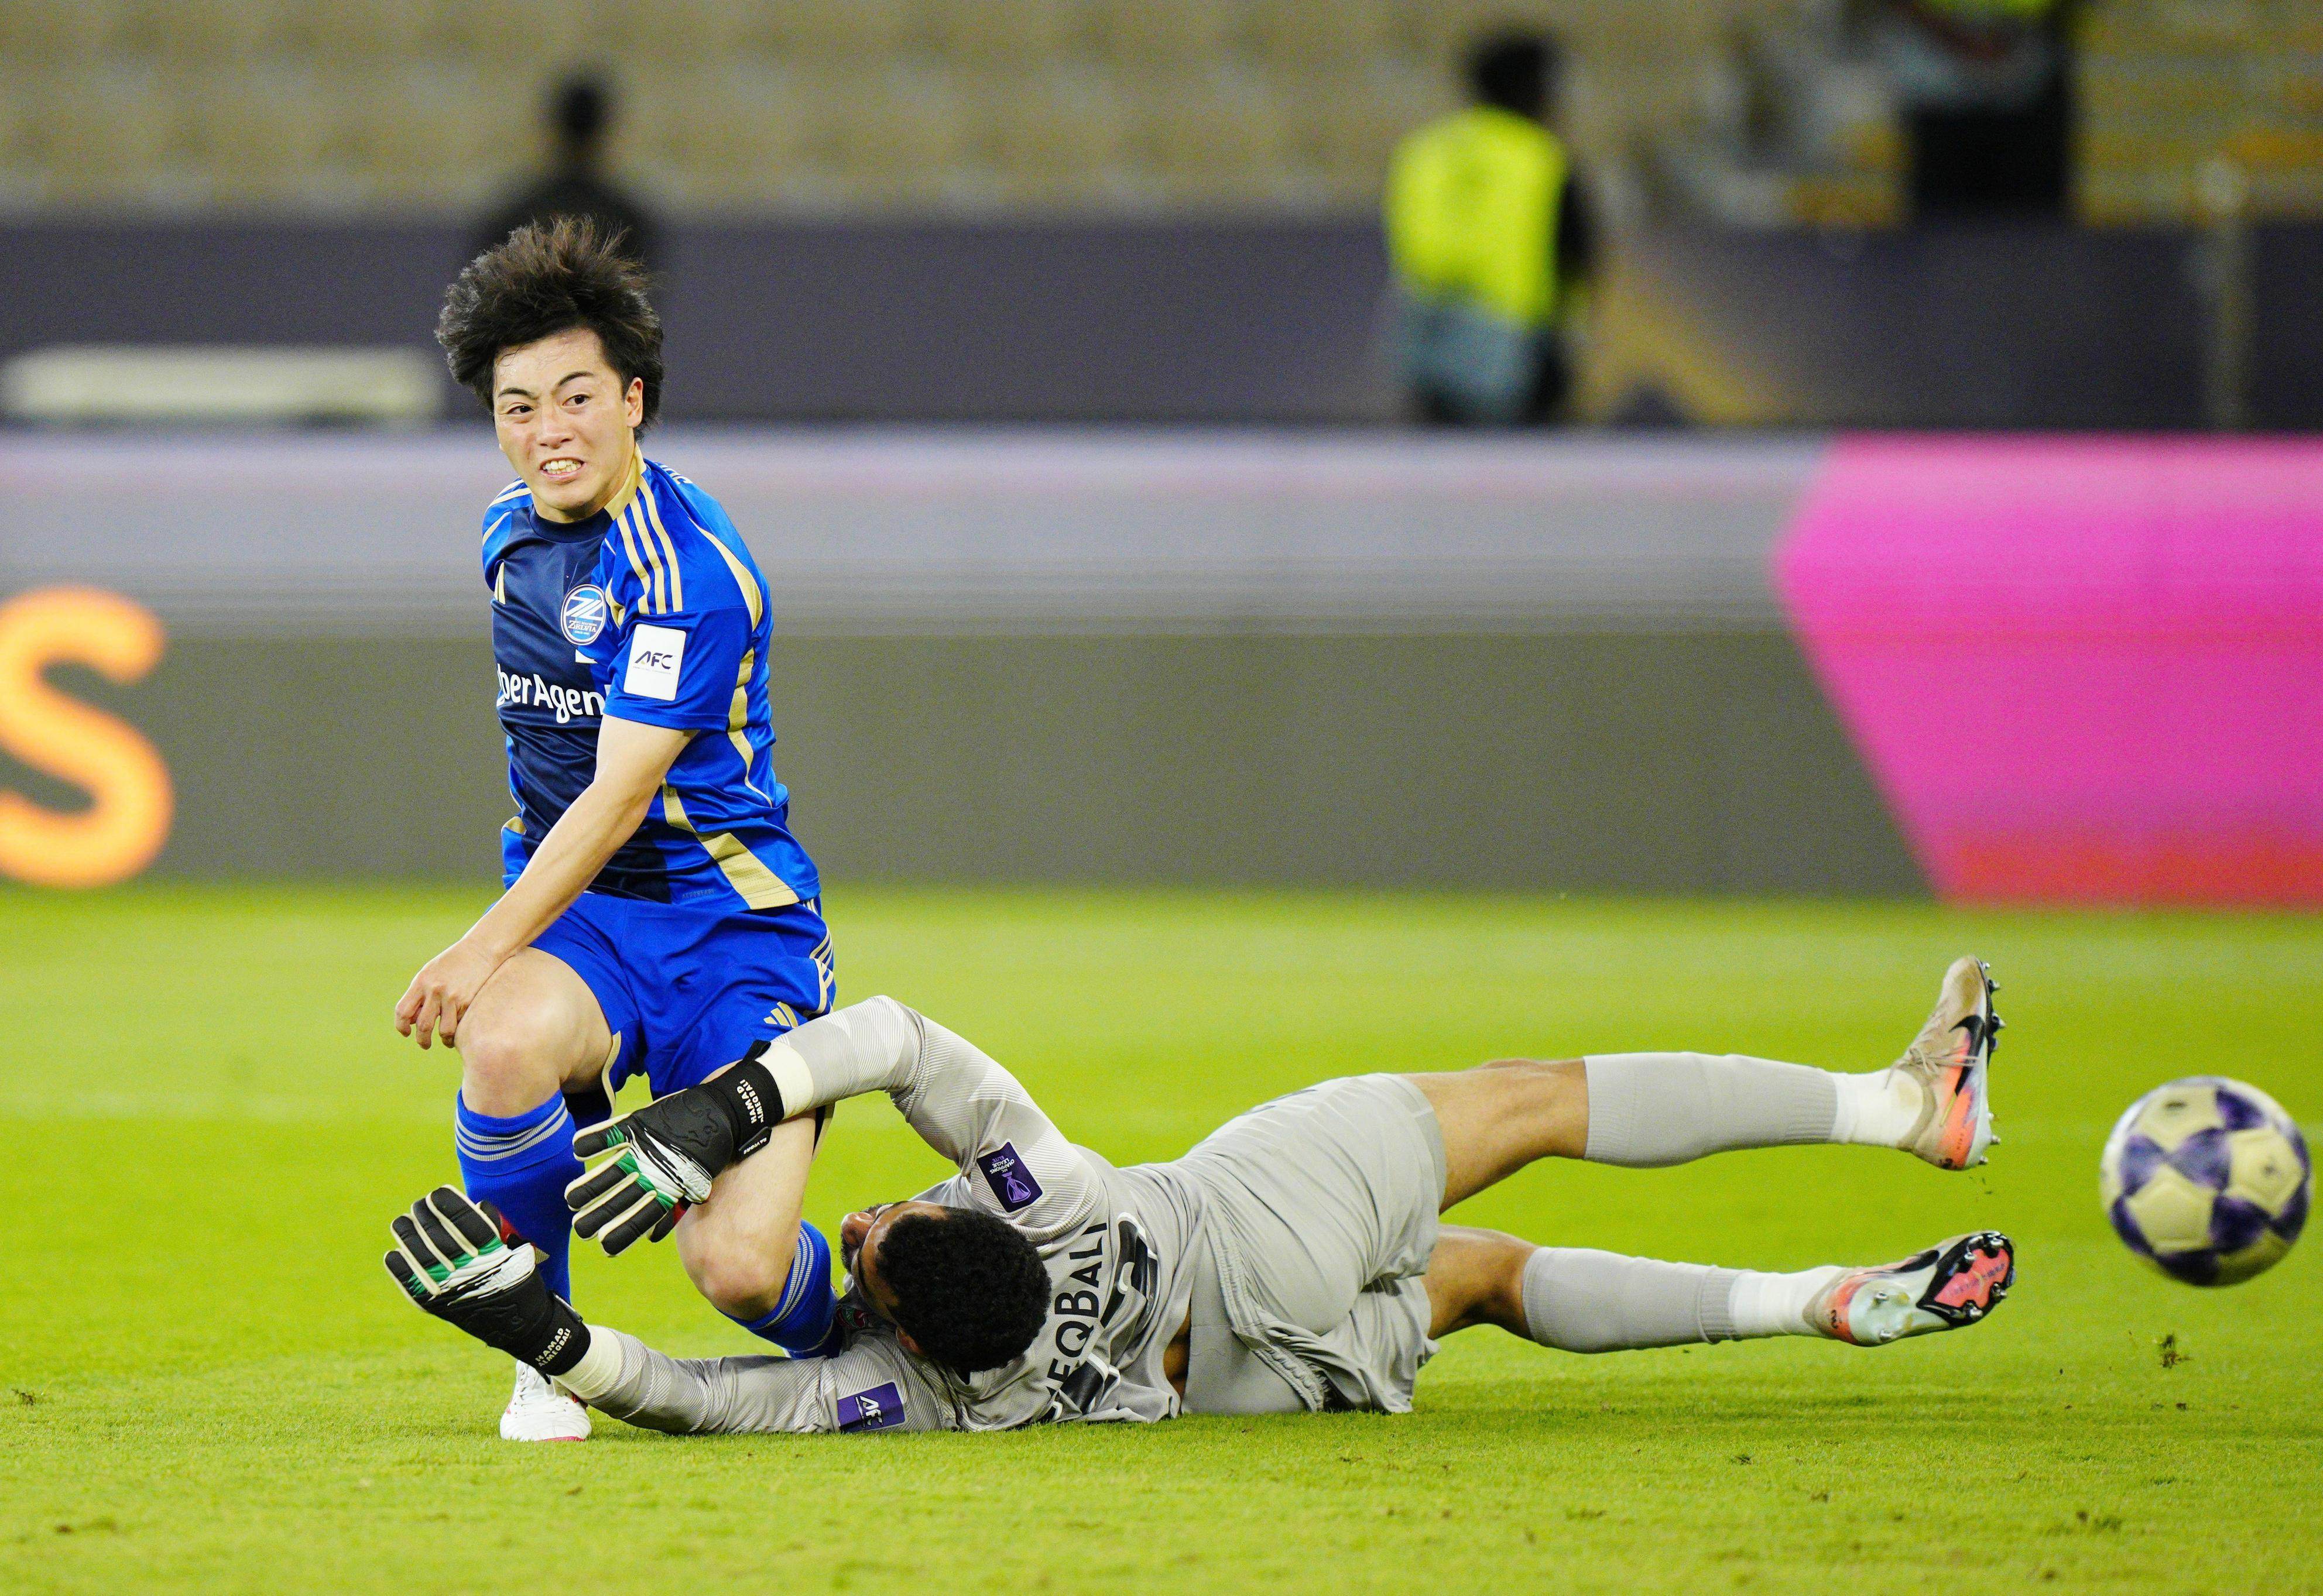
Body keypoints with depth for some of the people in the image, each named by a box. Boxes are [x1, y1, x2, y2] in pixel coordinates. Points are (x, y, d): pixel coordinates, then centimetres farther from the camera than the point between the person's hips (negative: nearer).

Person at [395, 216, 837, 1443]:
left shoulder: (690, 570, -17)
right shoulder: (510, 530, 9)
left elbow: (620, 795, -23)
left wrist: (488, 946, -31)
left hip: (727, 915, -5)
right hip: (567, 903, 5)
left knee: (739, 1267, -20)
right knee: (505, 1043, -34)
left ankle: (845, 1335, 19)